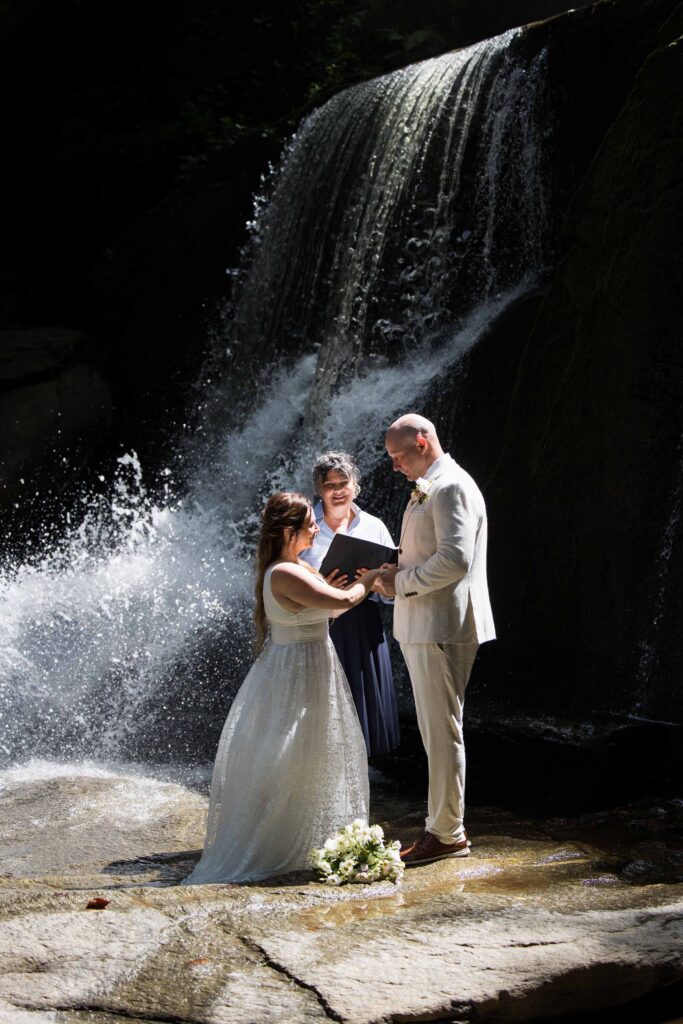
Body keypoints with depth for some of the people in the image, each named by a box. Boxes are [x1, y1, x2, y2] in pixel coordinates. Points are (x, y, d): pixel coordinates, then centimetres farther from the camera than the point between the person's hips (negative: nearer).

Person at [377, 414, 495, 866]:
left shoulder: (452, 487, -14)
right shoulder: (428, 489, 18)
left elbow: (454, 560, -24)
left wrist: (402, 582, -14)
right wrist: (394, 574, 7)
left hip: (441, 628, -11)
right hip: (421, 627, 11)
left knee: (442, 731, -4)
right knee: (435, 731, 15)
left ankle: (447, 834, 4)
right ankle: (443, 825, 24)